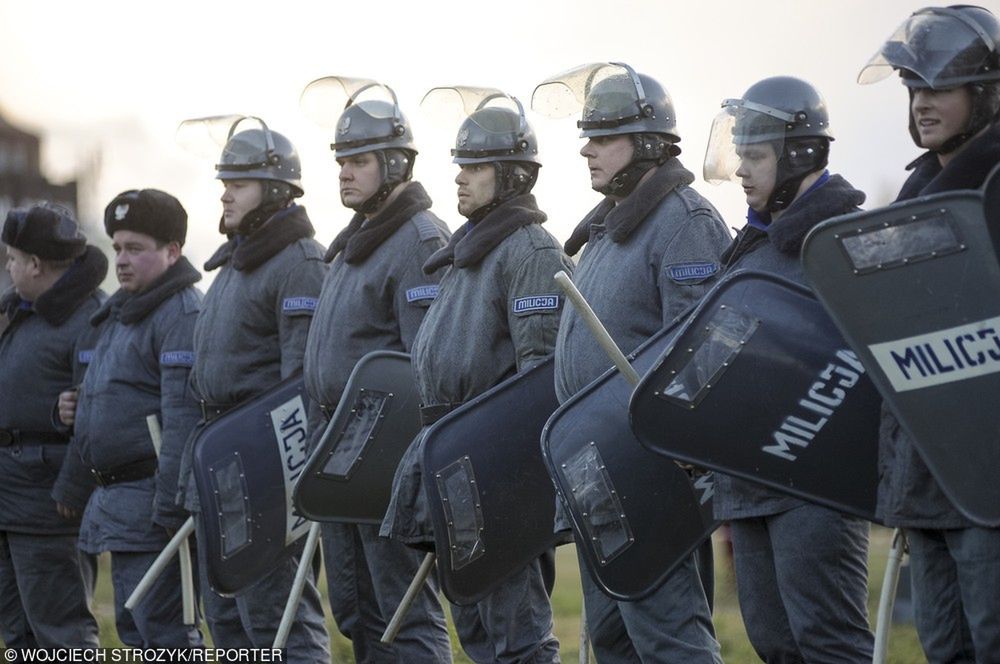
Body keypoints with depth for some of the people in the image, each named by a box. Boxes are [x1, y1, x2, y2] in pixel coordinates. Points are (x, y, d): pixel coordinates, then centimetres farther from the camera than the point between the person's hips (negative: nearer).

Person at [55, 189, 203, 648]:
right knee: (132, 627, 13)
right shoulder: (119, 313, 19)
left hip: (149, 503, -10)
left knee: (161, 628, -10)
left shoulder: (183, 314, -14)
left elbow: (184, 419, -22)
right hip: (114, 502, 10)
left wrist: (169, 509, -26)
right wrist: (76, 410, 9)